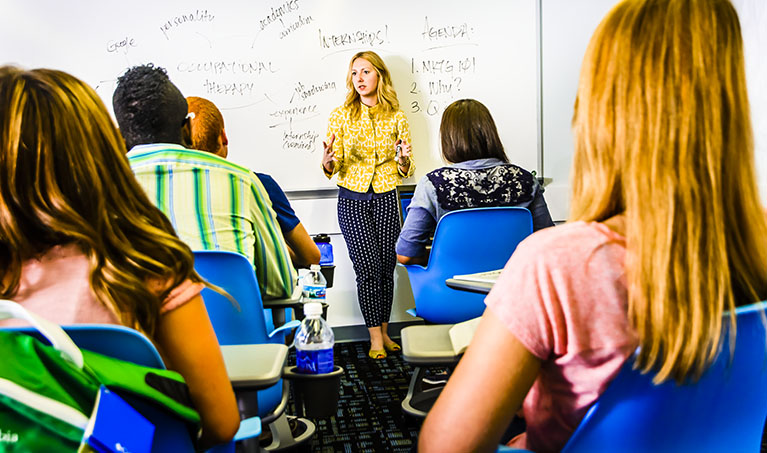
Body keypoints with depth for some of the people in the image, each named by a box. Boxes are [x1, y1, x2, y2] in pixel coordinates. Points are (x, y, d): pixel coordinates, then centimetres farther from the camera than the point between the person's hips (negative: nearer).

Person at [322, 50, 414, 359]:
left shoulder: (396, 117, 5)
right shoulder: (340, 116, 2)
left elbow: (405, 172, 9)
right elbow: (332, 168, -1)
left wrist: (404, 159, -14)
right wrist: (328, 162, -23)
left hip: (387, 198, 1)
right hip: (352, 199, -1)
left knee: (386, 266, 2)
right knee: (368, 266, -7)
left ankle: (384, 331, 18)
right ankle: (375, 338, 3)